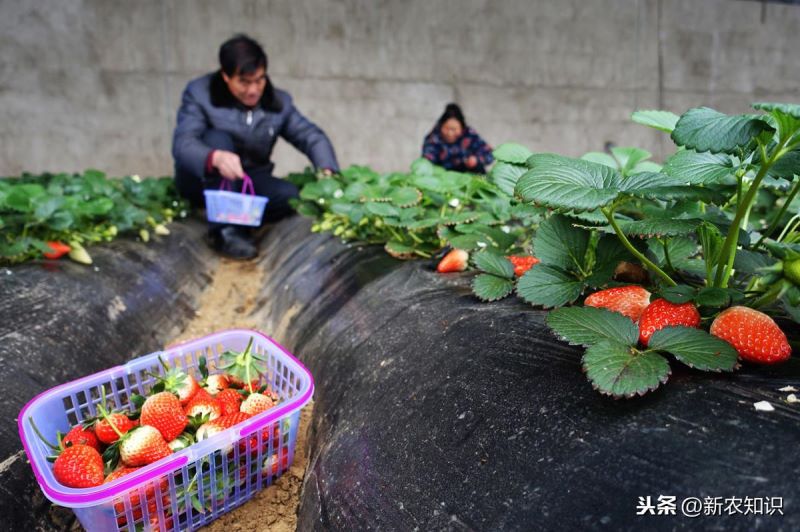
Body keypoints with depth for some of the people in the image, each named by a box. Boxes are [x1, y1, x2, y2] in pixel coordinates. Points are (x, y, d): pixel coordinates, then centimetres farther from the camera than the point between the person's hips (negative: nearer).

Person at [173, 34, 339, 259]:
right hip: (201, 180, -2)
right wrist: (216, 158, -49)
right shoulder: (199, 92, -13)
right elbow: (182, 144, -26)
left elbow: (311, 135, -6)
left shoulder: (279, 101, -3)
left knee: (292, 196, -26)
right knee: (218, 138, -33)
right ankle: (225, 228, -32)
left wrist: (327, 171, -27)